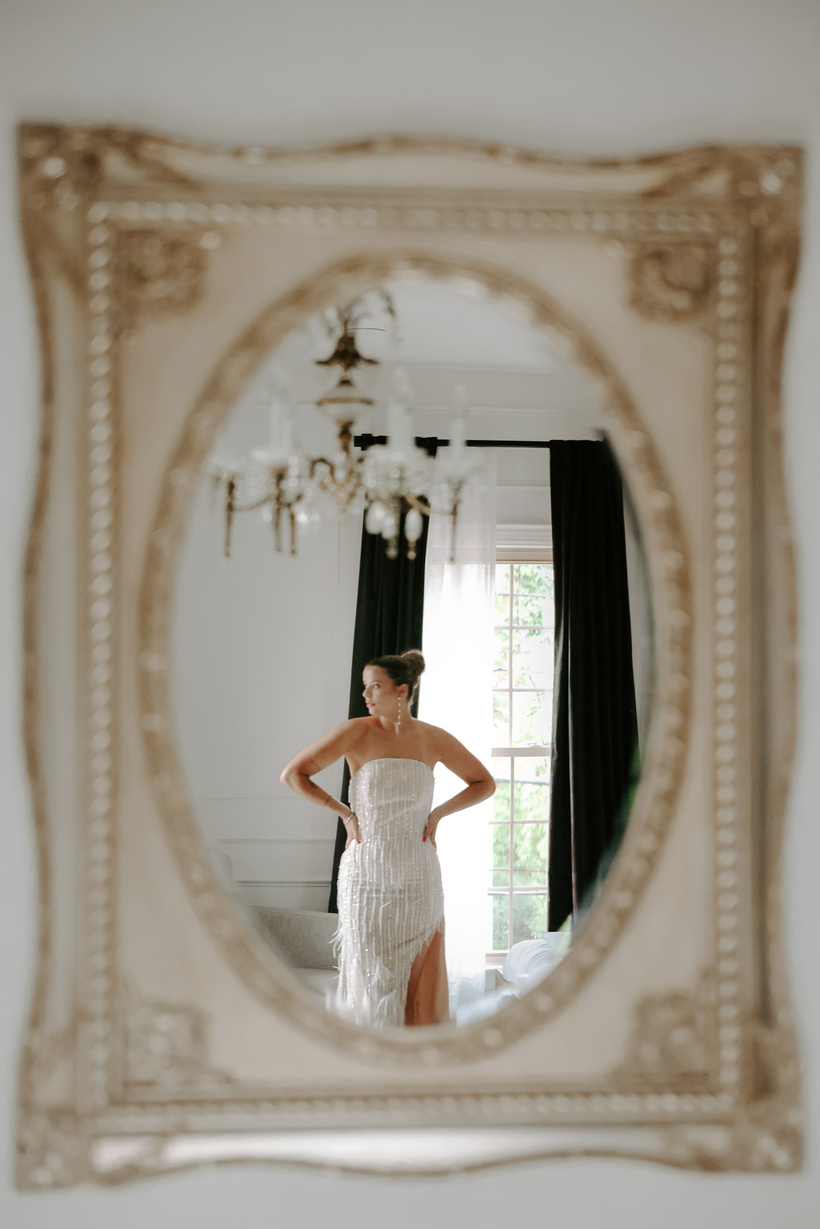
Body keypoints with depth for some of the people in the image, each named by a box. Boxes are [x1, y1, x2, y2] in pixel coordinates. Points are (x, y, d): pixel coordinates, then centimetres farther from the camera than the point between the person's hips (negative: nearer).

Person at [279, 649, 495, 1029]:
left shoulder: (433, 739, 4)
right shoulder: (357, 732, -3)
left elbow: (484, 784, 16)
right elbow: (292, 774, -2)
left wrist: (439, 812, 3)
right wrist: (344, 813, -3)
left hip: (418, 876, 2)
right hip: (366, 874, -2)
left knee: (420, 978, 1)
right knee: (370, 976, 1)